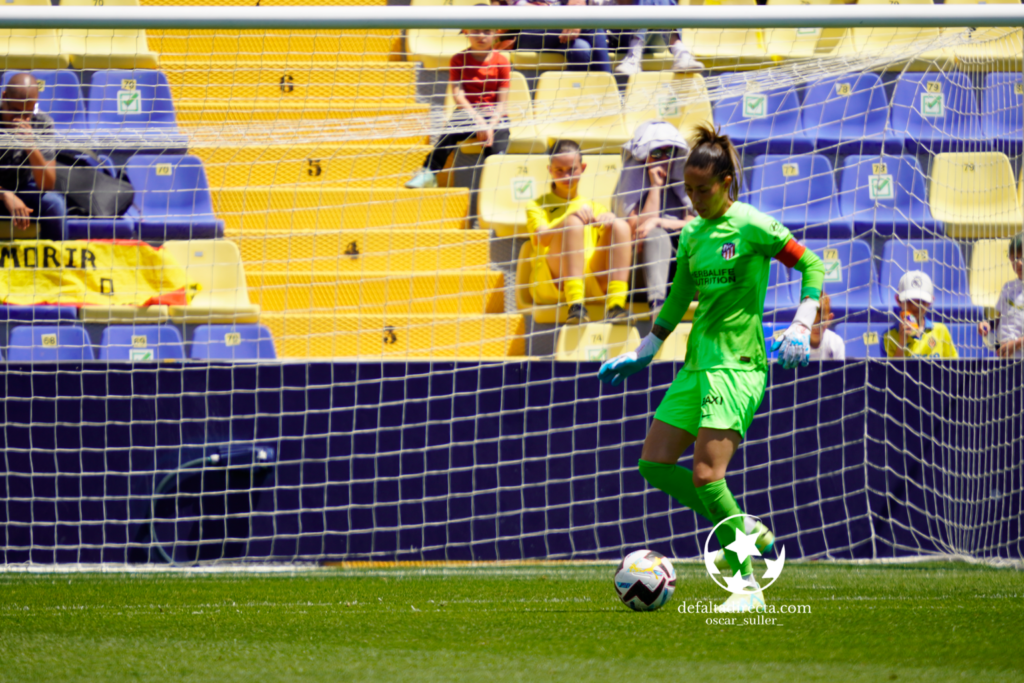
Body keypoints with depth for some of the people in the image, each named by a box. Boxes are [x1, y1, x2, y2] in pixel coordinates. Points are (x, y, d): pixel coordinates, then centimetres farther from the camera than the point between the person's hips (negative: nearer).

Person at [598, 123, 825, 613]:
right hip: (697, 362, 8)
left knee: (705, 474, -18)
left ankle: (746, 586, -10)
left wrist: (802, 326, -16)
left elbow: (812, 266, -5)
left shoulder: (751, 227, -9)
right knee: (655, 463, 3)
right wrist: (642, 354, 26)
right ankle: (744, 529, 15)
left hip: (737, 364, -8)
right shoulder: (691, 235, 13)